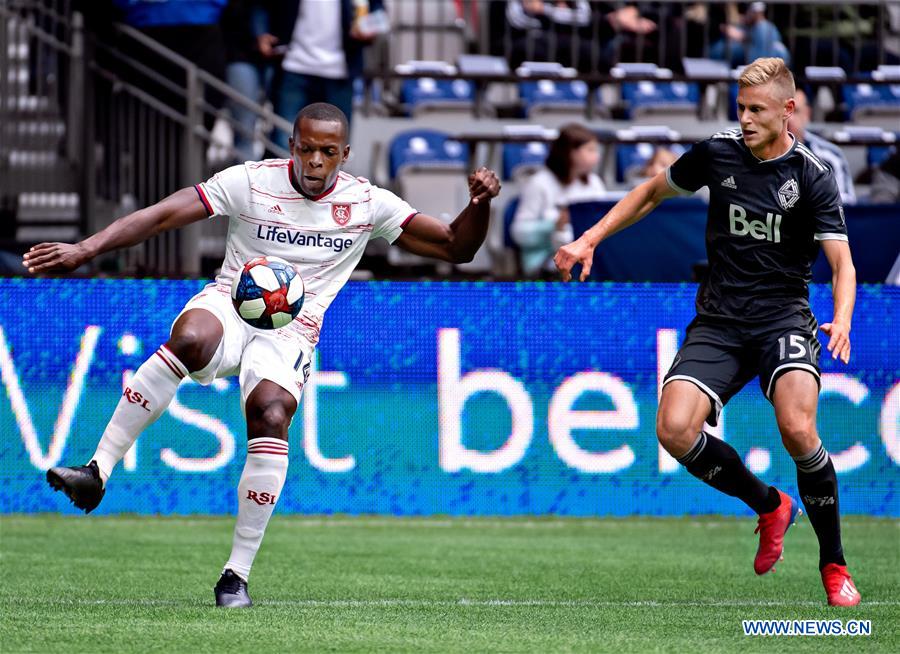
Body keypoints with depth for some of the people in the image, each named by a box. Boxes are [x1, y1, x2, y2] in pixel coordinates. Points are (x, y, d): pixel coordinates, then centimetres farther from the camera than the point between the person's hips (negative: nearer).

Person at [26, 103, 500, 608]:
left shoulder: (367, 203, 2)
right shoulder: (251, 182, -3)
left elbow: (456, 247, 5)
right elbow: (161, 216, -8)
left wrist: (480, 203, -15)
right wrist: (85, 250, -17)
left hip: (290, 331, 1)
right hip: (230, 303, -1)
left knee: (271, 416, -30)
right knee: (190, 338, -38)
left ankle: (237, 574, -20)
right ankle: (97, 473, -33)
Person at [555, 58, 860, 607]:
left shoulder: (812, 176, -7)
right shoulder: (717, 153, 3)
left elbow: (842, 262, -14)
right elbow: (653, 192, 20)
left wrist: (842, 321, -34)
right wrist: (589, 240, 12)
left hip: (784, 315, -3)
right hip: (718, 320, 3)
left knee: (797, 427, -29)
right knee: (675, 431, -20)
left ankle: (834, 564, -9)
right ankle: (771, 506, 8)